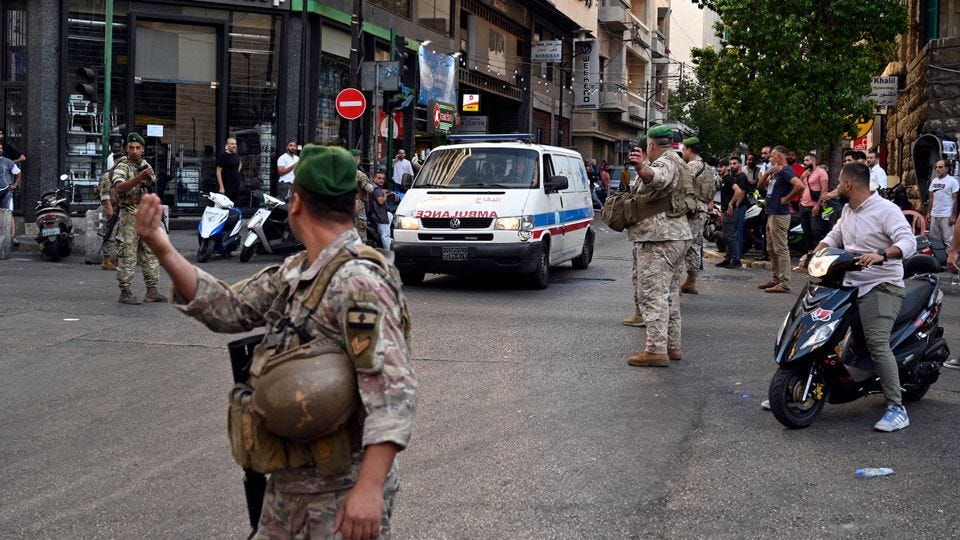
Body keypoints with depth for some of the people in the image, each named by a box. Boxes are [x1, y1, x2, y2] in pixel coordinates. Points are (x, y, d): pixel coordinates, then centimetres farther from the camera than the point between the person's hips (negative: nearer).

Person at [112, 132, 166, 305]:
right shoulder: (122, 167, -8)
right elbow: (119, 187, -27)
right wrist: (140, 177, -37)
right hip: (130, 217, -7)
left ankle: (152, 290, 12)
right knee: (127, 256, -5)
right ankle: (125, 292, -1)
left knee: (151, 253, 8)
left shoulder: (147, 166, 15)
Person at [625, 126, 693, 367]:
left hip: (658, 238, -11)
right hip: (678, 234, 11)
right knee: (670, 293, 17)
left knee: (653, 294, -11)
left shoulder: (665, 163, -13)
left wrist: (641, 169, -59)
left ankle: (656, 350, -15)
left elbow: (657, 177, -40)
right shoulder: (678, 162, 20)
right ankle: (672, 345, 22)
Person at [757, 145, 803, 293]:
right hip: (772, 214, 11)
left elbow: (800, 185, -29)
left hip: (780, 215, -11)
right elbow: (761, 184, 17)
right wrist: (768, 173, 0)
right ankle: (776, 279, 24)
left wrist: (786, 198, -18)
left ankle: (784, 283, -10)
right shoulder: (776, 172, 16)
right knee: (771, 249, 16)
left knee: (781, 249, -10)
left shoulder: (786, 171, -14)